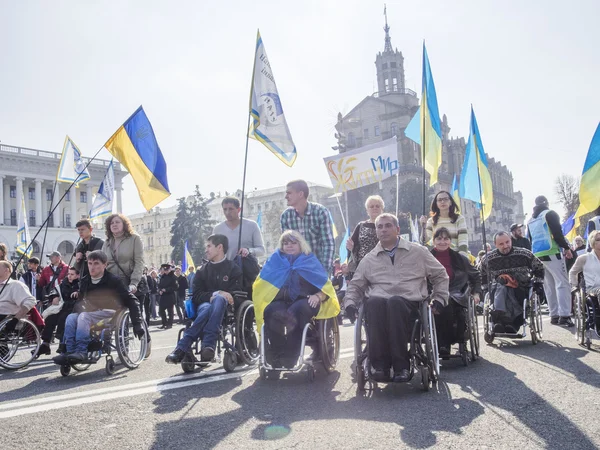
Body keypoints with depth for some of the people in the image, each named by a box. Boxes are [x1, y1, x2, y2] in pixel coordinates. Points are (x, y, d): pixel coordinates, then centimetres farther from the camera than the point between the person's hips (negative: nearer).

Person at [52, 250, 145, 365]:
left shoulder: (113, 280, -5)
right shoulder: (85, 281, 12)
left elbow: (130, 300, -7)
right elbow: (80, 301, 24)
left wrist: (137, 323, -13)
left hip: (110, 314, -6)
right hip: (90, 315, 6)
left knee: (83, 316, -31)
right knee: (71, 317, -23)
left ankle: (82, 351, -37)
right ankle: (70, 351, -31)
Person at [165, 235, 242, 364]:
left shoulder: (233, 268, 9)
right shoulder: (202, 271, 17)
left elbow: (234, 295, 2)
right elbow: (196, 296, 5)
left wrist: (217, 296, -16)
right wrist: (215, 294, -14)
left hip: (225, 309, -2)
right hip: (205, 305, 2)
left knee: (219, 299, -38)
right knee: (206, 308, -36)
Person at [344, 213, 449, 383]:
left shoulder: (418, 252, 18)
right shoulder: (369, 259, 22)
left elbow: (440, 275, 23)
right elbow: (355, 285, 25)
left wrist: (438, 299, 12)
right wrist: (350, 304, 6)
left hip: (409, 305, -1)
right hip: (378, 306, 2)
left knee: (395, 302, -39)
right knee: (374, 302, -37)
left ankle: (401, 365, -34)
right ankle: (380, 364, -34)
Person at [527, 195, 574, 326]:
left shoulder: (531, 220, 19)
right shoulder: (550, 214, -2)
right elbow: (557, 233, -12)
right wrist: (566, 248, -3)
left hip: (537, 255, 7)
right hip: (552, 253, -7)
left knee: (549, 286, 10)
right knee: (562, 283, -7)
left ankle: (554, 315, 10)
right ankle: (564, 315, -15)